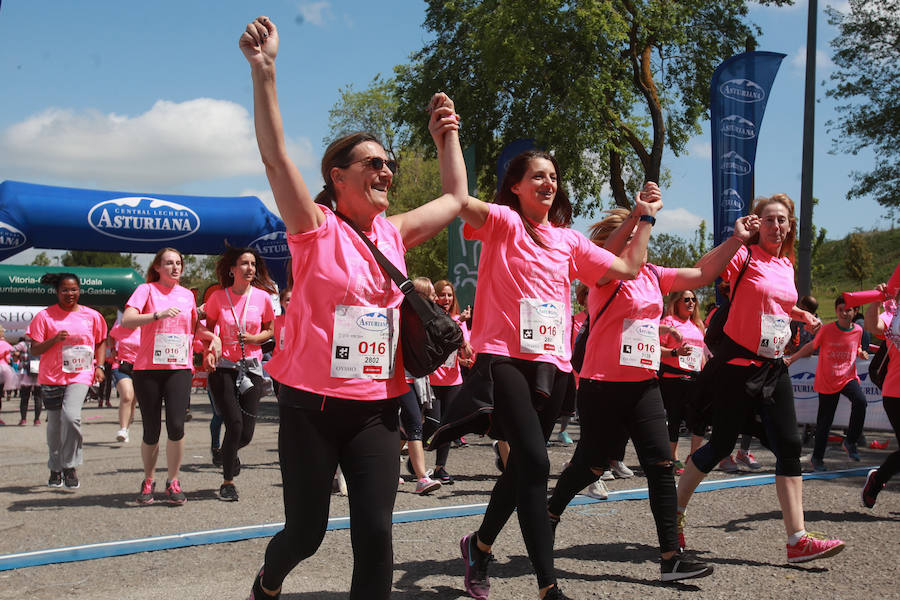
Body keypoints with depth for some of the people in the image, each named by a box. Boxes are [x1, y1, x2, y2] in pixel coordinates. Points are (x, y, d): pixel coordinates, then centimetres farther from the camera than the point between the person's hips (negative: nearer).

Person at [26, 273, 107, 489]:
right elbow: (35, 350, 1)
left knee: (71, 416, -21)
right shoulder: (45, 316, 2)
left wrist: (99, 366, 5)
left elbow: (101, 342, 19)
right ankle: (56, 469, 28)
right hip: (51, 376, 1)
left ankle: (70, 466, -5)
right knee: (55, 423, 9)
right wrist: (55, 339, -16)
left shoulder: (92, 316, 6)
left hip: (80, 375, -1)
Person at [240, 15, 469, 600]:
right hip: (313, 405, -4)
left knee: (375, 534, -4)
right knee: (306, 532, 11)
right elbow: (275, 155, -18)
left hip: (377, 409, 4)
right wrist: (264, 70, -25)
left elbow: (455, 200, 21)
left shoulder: (393, 234, 9)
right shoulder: (315, 228, -6)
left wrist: (448, 134, 16)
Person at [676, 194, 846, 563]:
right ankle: (674, 512, 21)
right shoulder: (744, 256, -9)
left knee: (789, 446, 0)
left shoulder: (786, 265, 12)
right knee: (721, 444, 1)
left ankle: (798, 540, 2)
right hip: (738, 364, -7)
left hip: (773, 367, 7)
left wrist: (802, 315, 13)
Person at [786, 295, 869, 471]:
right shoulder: (826, 330, -10)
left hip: (848, 377, 2)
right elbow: (811, 346, 2)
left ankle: (850, 442, -9)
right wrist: (790, 359, -4)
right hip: (826, 381, -2)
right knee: (825, 421, 5)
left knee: (860, 401, -28)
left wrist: (861, 353, -5)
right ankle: (817, 458, 24)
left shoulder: (858, 330, -1)